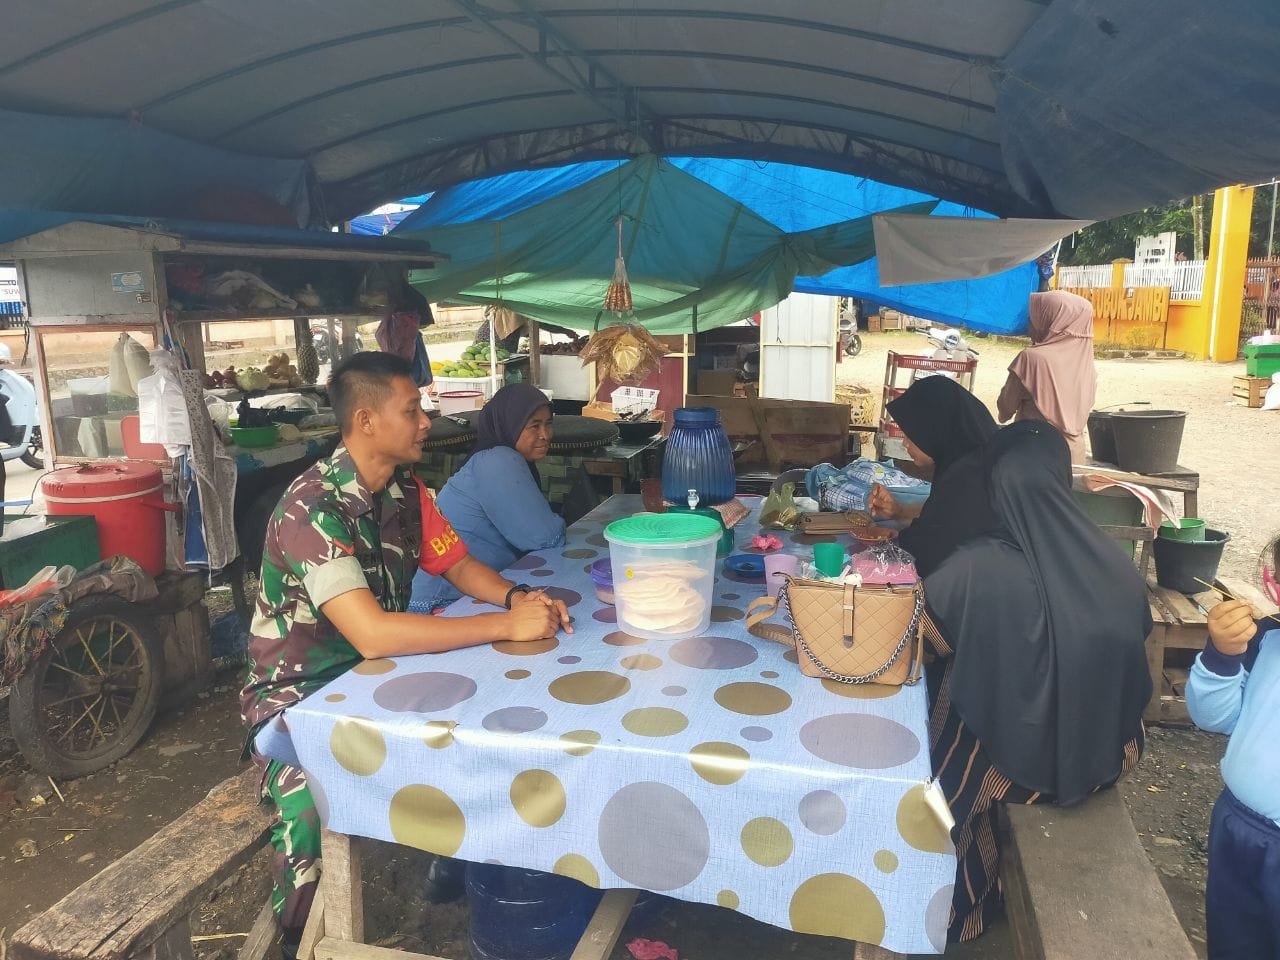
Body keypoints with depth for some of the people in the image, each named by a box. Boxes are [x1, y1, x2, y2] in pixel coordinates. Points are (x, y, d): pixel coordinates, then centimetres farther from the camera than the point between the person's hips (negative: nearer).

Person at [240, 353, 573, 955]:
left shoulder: (404, 490, -2)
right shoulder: (313, 507, -27)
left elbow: (457, 565, 7)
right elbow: (374, 635, -35)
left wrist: (516, 596, -14)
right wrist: (505, 626, -33)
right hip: (299, 695, -7)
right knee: (318, 823, -29)